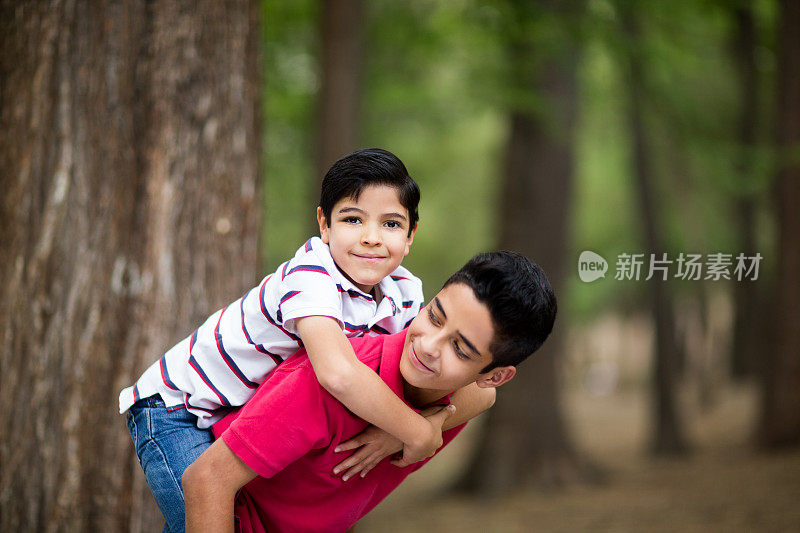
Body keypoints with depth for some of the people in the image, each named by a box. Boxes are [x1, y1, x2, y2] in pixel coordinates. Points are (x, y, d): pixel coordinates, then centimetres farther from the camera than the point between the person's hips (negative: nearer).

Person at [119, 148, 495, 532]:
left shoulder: (402, 295, -9)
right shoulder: (309, 277, -31)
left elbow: (479, 390, -14)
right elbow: (337, 374, -49)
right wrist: (418, 433, -38)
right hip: (178, 410, -7)